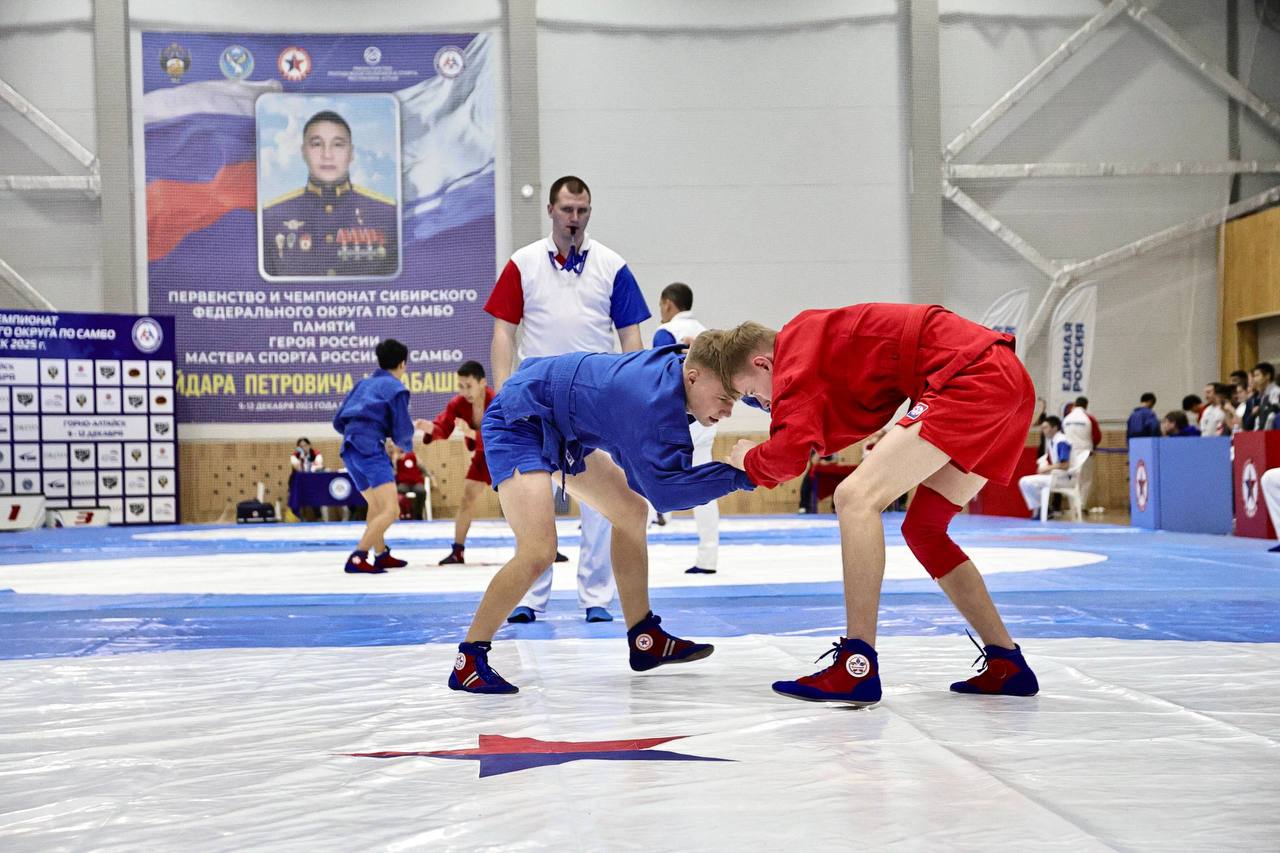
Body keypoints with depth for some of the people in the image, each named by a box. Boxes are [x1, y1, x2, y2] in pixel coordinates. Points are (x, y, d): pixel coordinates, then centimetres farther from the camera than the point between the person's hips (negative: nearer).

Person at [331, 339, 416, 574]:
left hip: (349, 450, 8)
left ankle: (382, 555, 36)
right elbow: (402, 432, 0)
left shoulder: (363, 384, 24)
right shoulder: (396, 388, 3)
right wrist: (407, 446, 22)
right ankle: (357, 559, -23)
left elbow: (338, 422, 22)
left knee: (375, 506, 26)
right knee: (391, 510, -13)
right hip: (370, 448, -8)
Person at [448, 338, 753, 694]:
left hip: (560, 423, 10)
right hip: (518, 421, -10)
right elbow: (663, 489, -35)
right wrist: (737, 476, -34)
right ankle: (469, 660, -8)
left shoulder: (679, 363, -9)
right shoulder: (653, 399, -34)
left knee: (630, 511, 13)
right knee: (538, 550, -23)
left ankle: (645, 640, 22)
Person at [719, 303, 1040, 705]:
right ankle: (1008, 666, 21)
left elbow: (790, 452, -11)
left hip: (971, 377, -10)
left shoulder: (796, 342, -3)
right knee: (922, 528, 17)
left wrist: (749, 460, 9)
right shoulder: (828, 336, 24)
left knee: (856, 497, -15)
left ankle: (858, 669, -18)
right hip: (1008, 380, 10)